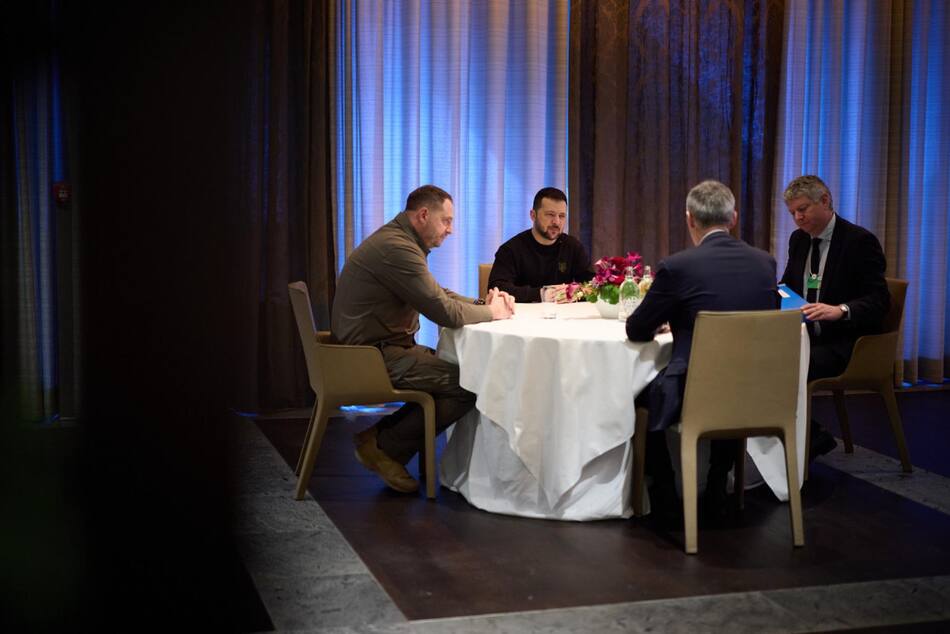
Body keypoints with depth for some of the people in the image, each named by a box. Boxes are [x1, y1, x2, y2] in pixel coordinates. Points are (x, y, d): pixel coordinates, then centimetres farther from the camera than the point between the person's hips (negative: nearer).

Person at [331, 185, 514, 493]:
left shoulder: (399, 241, 14)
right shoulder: (396, 248, -21)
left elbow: (439, 294, 20)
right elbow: (445, 312, -21)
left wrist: (484, 303, 4)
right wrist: (491, 312, -4)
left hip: (385, 346, 11)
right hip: (376, 356, -11)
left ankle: (382, 434, 9)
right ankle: (386, 447, -1)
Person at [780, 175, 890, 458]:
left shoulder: (860, 240, -10)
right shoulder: (798, 239, 11)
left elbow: (879, 300, -16)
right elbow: (788, 286, 20)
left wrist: (840, 310, -35)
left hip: (844, 342, -7)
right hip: (806, 333, 7)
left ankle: (813, 436, -5)